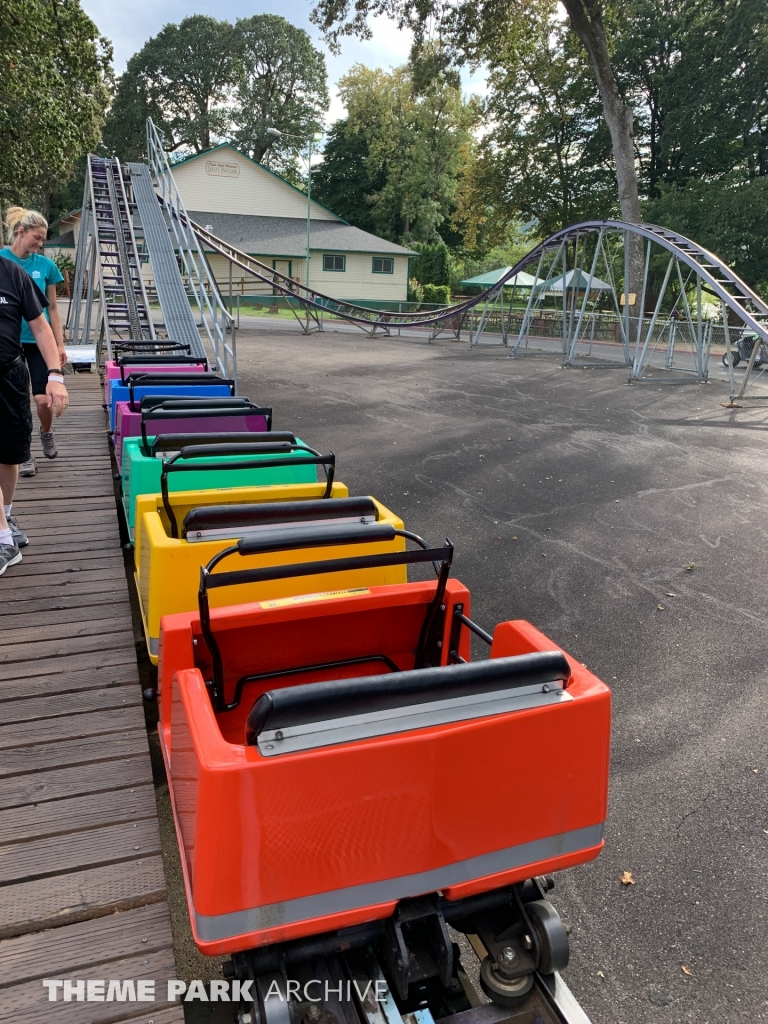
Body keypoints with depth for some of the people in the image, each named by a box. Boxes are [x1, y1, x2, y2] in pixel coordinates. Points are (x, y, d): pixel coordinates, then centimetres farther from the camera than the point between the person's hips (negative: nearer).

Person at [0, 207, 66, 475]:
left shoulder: (45, 265, 1)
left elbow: (52, 307, 6)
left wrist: (60, 344, 4)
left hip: (39, 341, 1)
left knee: (43, 400, -3)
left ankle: (46, 433, 29)